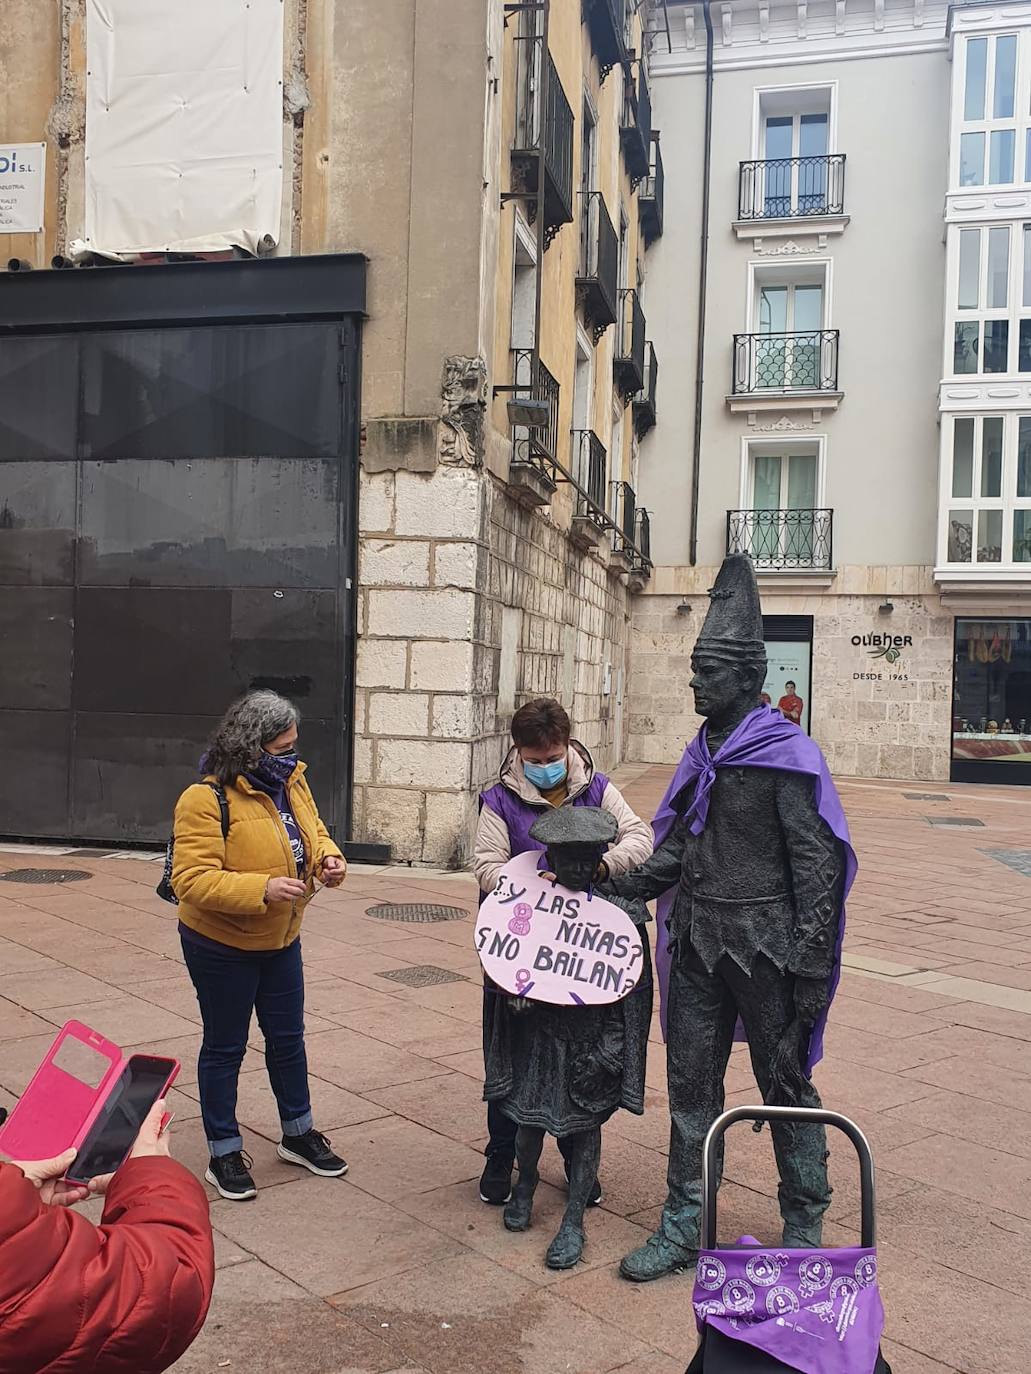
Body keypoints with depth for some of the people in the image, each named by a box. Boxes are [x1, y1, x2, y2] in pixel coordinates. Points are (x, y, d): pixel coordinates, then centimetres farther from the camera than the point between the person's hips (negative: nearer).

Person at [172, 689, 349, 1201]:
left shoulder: (292, 782, -2)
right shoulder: (206, 799, -25)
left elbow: (314, 832, 12)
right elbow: (191, 881, -28)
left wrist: (327, 857, -11)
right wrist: (261, 889, -38)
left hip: (281, 941, 7)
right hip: (221, 947, -7)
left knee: (288, 1038, 19)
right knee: (225, 1047, 10)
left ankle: (298, 1134, 38)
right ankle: (224, 1154, 26)